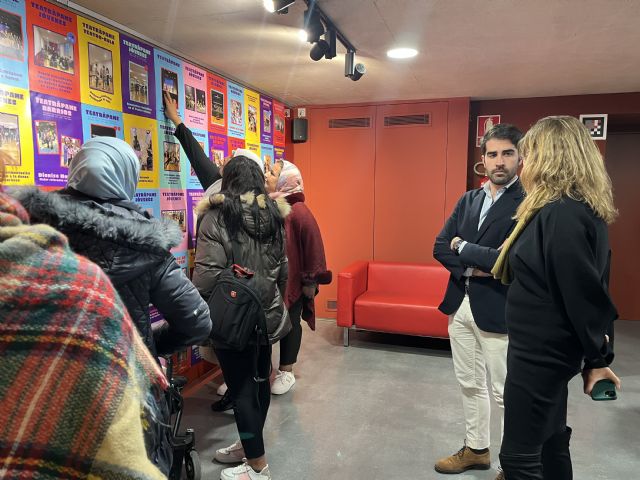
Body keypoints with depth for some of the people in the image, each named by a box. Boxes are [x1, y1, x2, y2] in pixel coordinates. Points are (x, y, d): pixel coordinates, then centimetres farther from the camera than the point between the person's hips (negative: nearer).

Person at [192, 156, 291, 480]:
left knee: (241, 389, 5)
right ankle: (250, 443, 39)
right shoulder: (275, 215, 4)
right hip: (267, 315, 6)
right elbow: (283, 270, 7)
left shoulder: (217, 217, -11)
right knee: (259, 381, 18)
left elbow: (207, 274, -17)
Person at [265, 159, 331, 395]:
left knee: (289, 323, 12)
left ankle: (286, 372, 27)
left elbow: (313, 245, -14)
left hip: (292, 280, -5)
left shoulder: (298, 211, -15)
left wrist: (311, 280, -13)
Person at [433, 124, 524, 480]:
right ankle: (477, 449, 38)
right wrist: (472, 269, -13)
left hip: (497, 310, -6)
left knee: (507, 393, 7)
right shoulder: (469, 199, 9)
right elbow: (440, 247, 5)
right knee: (471, 384, 19)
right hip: (460, 305, 7)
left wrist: (463, 248, -10)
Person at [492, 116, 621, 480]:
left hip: (540, 350, -10)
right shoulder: (577, 209, 9)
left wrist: (598, 357, -12)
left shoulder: (562, 214, -24)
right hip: (547, 348, 10)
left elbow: (585, 292, -23)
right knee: (550, 439, 22)